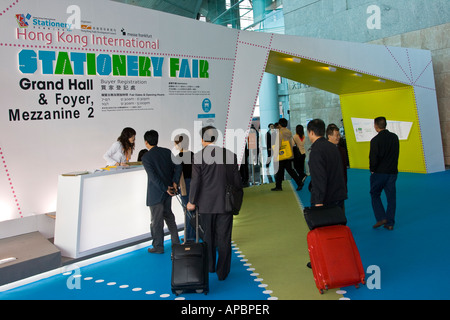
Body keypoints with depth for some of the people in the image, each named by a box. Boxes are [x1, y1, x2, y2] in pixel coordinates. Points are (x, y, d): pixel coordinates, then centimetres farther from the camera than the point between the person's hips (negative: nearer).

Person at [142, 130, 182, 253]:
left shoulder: (146, 157, -15)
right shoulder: (167, 152, 2)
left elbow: (153, 177, -22)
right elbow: (178, 166, 0)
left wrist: (166, 189, -16)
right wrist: (174, 182, -3)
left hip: (155, 193, -6)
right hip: (167, 192, 7)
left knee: (156, 220, 6)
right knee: (168, 215, 22)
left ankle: (158, 247, 18)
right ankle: (176, 242, 29)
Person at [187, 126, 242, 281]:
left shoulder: (198, 156, -9)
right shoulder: (230, 155, -3)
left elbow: (195, 181, -10)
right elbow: (237, 180, 1)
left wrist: (192, 201, 1)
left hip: (206, 204, 0)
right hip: (225, 204, 1)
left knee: (208, 236, 18)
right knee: (224, 238, 8)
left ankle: (210, 266, 33)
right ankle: (222, 272, 14)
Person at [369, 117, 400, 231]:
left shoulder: (375, 140, -14)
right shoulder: (394, 137, 5)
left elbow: (373, 157, -15)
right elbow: (396, 153, 12)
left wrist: (372, 170, 0)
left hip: (379, 173, -5)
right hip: (392, 172, 5)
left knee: (375, 195, 11)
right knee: (391, 197, 8)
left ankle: (381, 218, 2)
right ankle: (390, 223, 12)